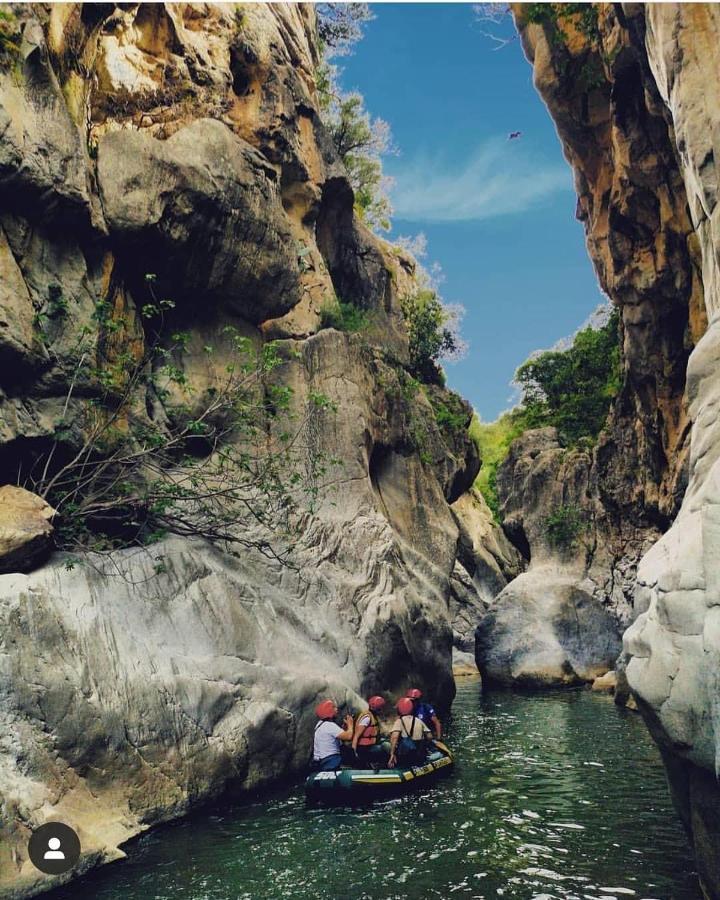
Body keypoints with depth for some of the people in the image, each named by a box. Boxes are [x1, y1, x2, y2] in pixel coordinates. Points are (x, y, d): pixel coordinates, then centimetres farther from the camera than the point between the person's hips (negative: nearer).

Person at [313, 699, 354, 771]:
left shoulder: (320, 724, 14)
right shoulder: (330, 725, -18)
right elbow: (348, 736, -25)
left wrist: (345, 725, 9)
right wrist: (350, 724, -6)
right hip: (330, 761, -10)